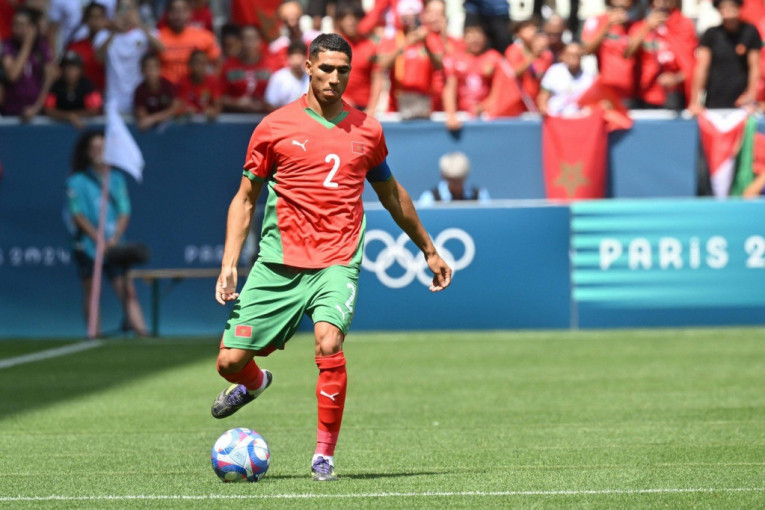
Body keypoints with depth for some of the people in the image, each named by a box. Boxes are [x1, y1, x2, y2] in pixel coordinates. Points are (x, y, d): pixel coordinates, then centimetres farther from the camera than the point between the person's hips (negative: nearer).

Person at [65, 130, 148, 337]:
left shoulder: (117, 179, 11)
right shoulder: (78, 182, 1)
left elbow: (124, 212, 6)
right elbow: (78, 215, -5)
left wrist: (114, 238, -9)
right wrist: (98, 239, -14)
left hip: (114, 247, 2)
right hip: (88, 247, -2)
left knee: (127, 289, -8)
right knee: (91, 293, 0)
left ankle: (140, 329, -15)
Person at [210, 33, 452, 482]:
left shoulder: (367, 130, 8)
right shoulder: (275, 127, 2)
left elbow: (392, 193, 24)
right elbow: (245, 198, 9)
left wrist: (429, 251, 30)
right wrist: (229, 264, -1)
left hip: (337, 263, 0)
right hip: (279, 263, 0)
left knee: (329, 343, -27)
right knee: (230, 361, -3)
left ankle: (325, 454, -12)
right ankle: (255, 383, 37)